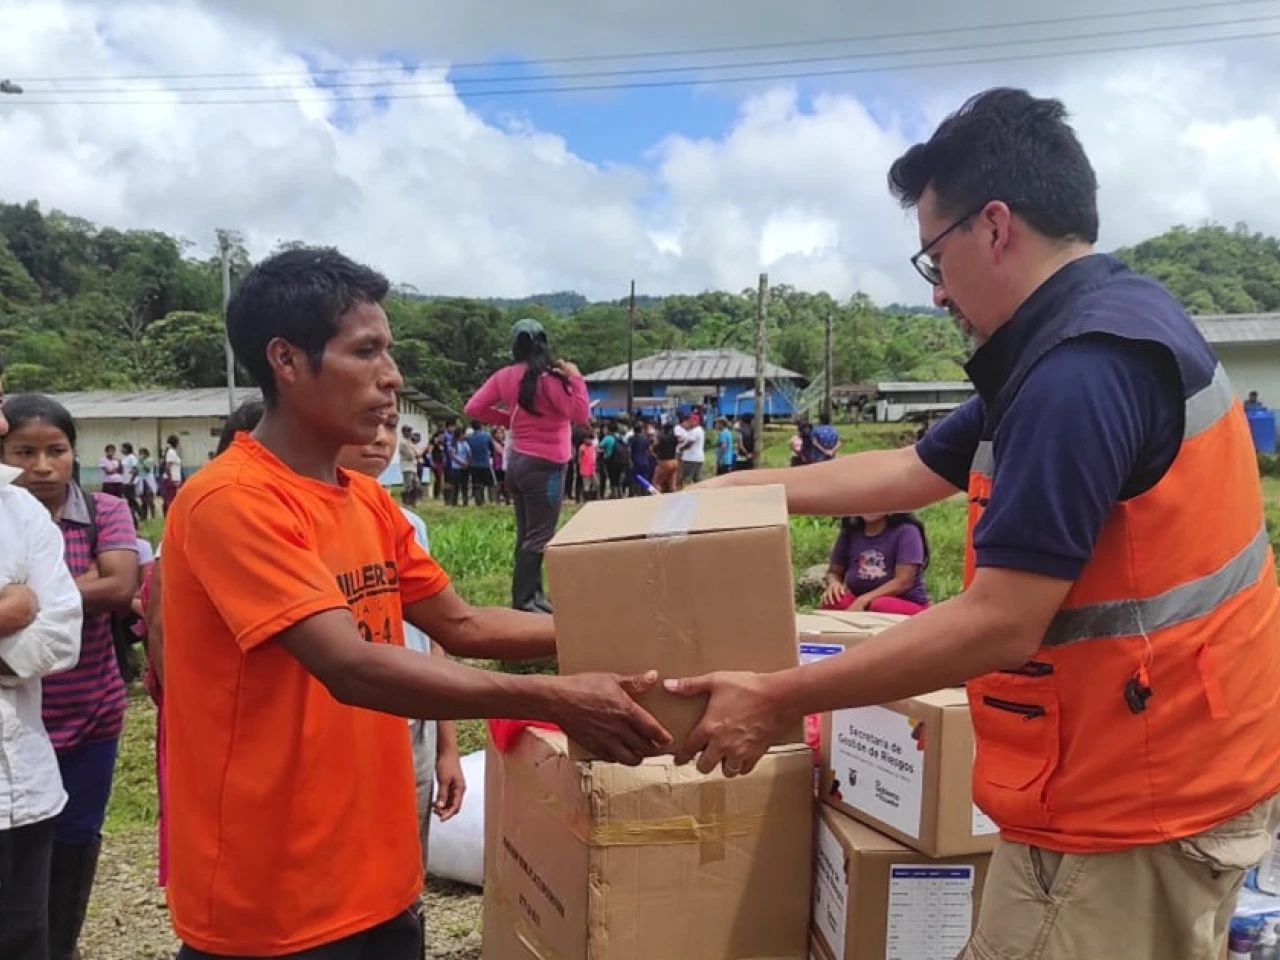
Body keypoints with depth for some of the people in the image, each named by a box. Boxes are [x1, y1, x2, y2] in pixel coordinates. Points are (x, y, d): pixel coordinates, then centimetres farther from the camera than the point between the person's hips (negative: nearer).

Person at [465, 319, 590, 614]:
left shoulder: (505, 376, 3)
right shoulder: (549, 377, -15)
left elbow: (473, 408, 5)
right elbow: (581, 415, -18)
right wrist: (576, 378, -11)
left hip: (517, 461, 7)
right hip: (545, 465, -7)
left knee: (527, 534, 13)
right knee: (539, 537, -4)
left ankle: (533, 595, 20)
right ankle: (522, 602, -5)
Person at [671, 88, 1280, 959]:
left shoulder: (1081, 369, -25)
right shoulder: (1104, 329, 9)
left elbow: (999, 625, -28)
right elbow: (914, 472, 13)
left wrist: (777, 701, -20)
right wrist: (736, 488, 14)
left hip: (1133, 802, -10)